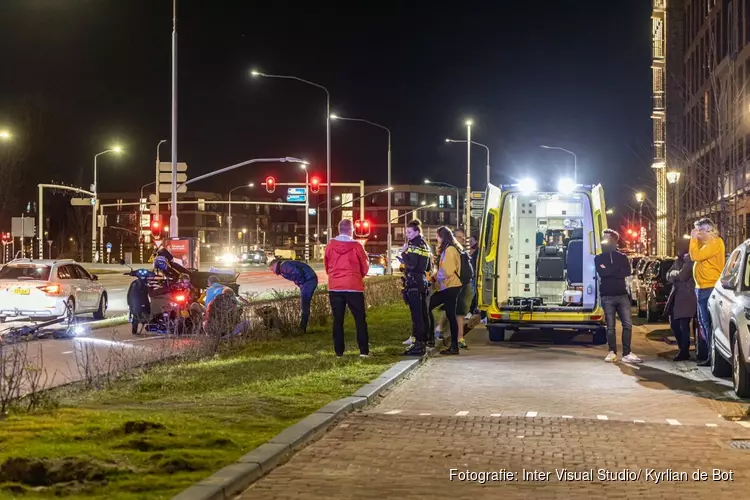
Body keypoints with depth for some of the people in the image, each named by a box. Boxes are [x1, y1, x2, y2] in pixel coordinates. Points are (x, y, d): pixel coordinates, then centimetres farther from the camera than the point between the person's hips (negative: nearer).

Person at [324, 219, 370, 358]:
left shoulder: (330, 246, -2)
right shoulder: (357, 246, -8)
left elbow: (327, 266, 9)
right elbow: (365, 267, 2)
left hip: (335, 287, 2)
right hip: (354, 287, -2)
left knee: (338, 320, 8)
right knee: (360, 319, 5)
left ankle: (339, 351, 7)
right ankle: (364, 351, 0)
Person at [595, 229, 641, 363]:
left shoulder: (622, 257, 12)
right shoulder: (599, 258, 8)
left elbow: (627, 272, -6)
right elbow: (602, 272, -10)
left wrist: (609, 271, -8)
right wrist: (617, 271, -7)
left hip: (622, 294, 1)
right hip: (607, 296, -1)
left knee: (628, 324, -5)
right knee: (610, 326, 1)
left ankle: (626, 353, -3)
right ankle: (612, 352, 8)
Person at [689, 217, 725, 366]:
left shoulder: (715, 242, -15)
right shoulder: (706, 242, 17)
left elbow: (696, 256, -21)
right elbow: (695, 256, 19)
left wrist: (694, 239, -12)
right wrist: (696, 240, 13)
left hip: (710, 288, -11)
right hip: (702, 288, 11)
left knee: (709, 323, -9)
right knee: (703, 322, 16)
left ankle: (713, 357, -7)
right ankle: (703, 354, 25)